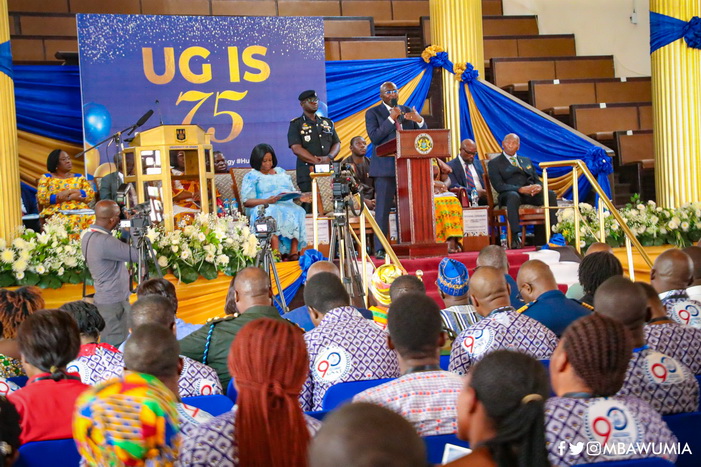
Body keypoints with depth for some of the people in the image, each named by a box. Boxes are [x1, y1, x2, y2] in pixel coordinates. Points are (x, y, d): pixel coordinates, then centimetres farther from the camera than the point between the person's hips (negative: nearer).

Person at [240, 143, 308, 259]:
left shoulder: (281, 172, 28)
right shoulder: (251, 176, 12)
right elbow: (246, 201, 1)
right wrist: (267, 201, -14)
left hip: (287, 205, 4)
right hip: (265, 208, -4)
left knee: (297, 213, -32)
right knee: (272, 215, -40)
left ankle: (294, 253, -42)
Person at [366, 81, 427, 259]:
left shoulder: (407, 111, 16)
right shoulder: (373, 113, 3)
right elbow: (374, 137, -11)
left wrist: (419, 121, -9)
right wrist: (391, 118, -17)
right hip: (385, 168, -5)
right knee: (382, 210, -5)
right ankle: (379, 249, -3)